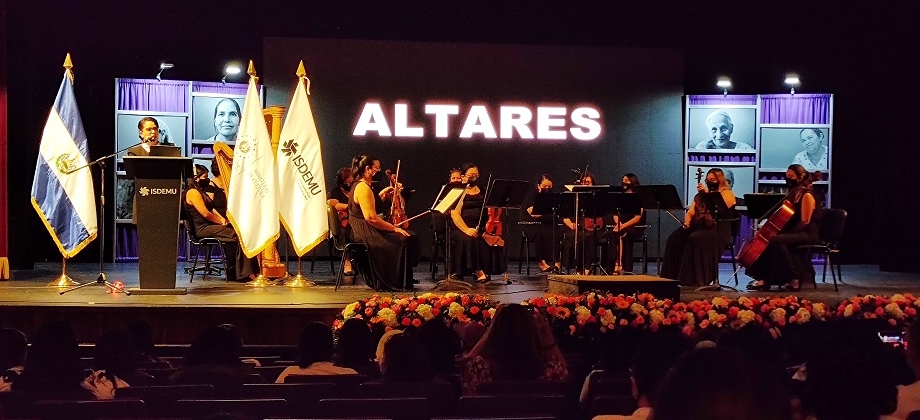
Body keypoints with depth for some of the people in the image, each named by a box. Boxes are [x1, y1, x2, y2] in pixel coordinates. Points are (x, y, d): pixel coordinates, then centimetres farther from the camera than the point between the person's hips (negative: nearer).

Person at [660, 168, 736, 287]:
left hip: (718, 229, -6)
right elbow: (690, 212, 16)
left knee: (696, 239, -36)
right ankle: (673, 275, -17)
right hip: (698, 225, 6)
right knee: (674, 239, -20)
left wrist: (708, 194, -19)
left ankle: (696, 278, -30)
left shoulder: (727, 194, 3)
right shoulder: (700, 195, 23)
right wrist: (687, 221, -5)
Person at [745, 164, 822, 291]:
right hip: (795, 233, 9)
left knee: (776, 240, -31)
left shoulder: (807, 195, -11)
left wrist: (790, 232, -17)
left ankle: (795, 278, -25)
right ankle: (765, 279, -10)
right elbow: (785, 218, 16)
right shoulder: (794, 194, 15)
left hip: (809, 234, -9)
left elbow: (805, 221, -17)